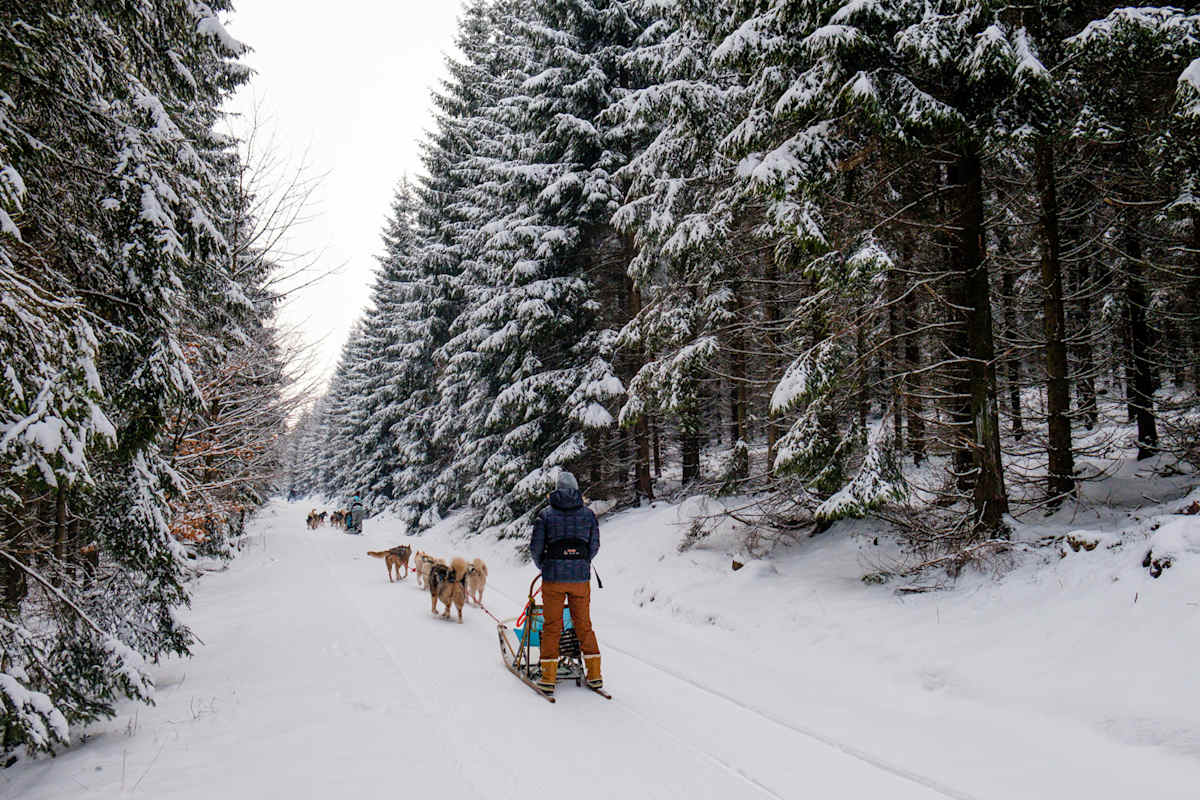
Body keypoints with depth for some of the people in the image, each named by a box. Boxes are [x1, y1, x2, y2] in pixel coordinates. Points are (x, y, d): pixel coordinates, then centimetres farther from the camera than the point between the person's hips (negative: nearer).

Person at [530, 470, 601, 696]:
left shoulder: (546, 515, -2)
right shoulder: (588, 514, 3)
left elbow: (535, 547, -2)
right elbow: (594, 546, 6)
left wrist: (543, 566, 17)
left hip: (553, 576, -2)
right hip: (581, 576, 2)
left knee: (552, 626, 6)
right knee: (584, 624, 13)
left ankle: (548, 678, 7)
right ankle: (594, 675, 16)